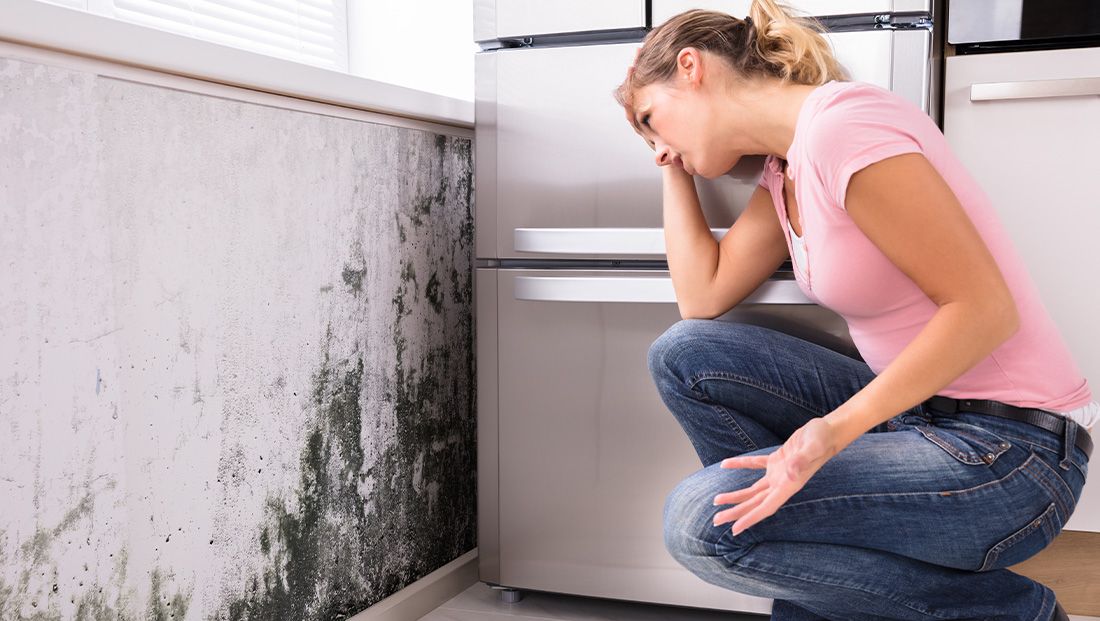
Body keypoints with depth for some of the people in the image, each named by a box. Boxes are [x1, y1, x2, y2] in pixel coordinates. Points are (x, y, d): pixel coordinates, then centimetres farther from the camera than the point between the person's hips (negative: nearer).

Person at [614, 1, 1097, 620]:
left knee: (702, 520, -20)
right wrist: (675, 169, 12)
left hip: (1010, 452, -9)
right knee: (682, 354, 1)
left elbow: (984, 308, -22)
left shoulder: (841, 127, -19)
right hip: (917, 411, 9)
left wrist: (835, 428, -29)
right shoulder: (784, 174, 10)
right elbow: (703, 296, 8)